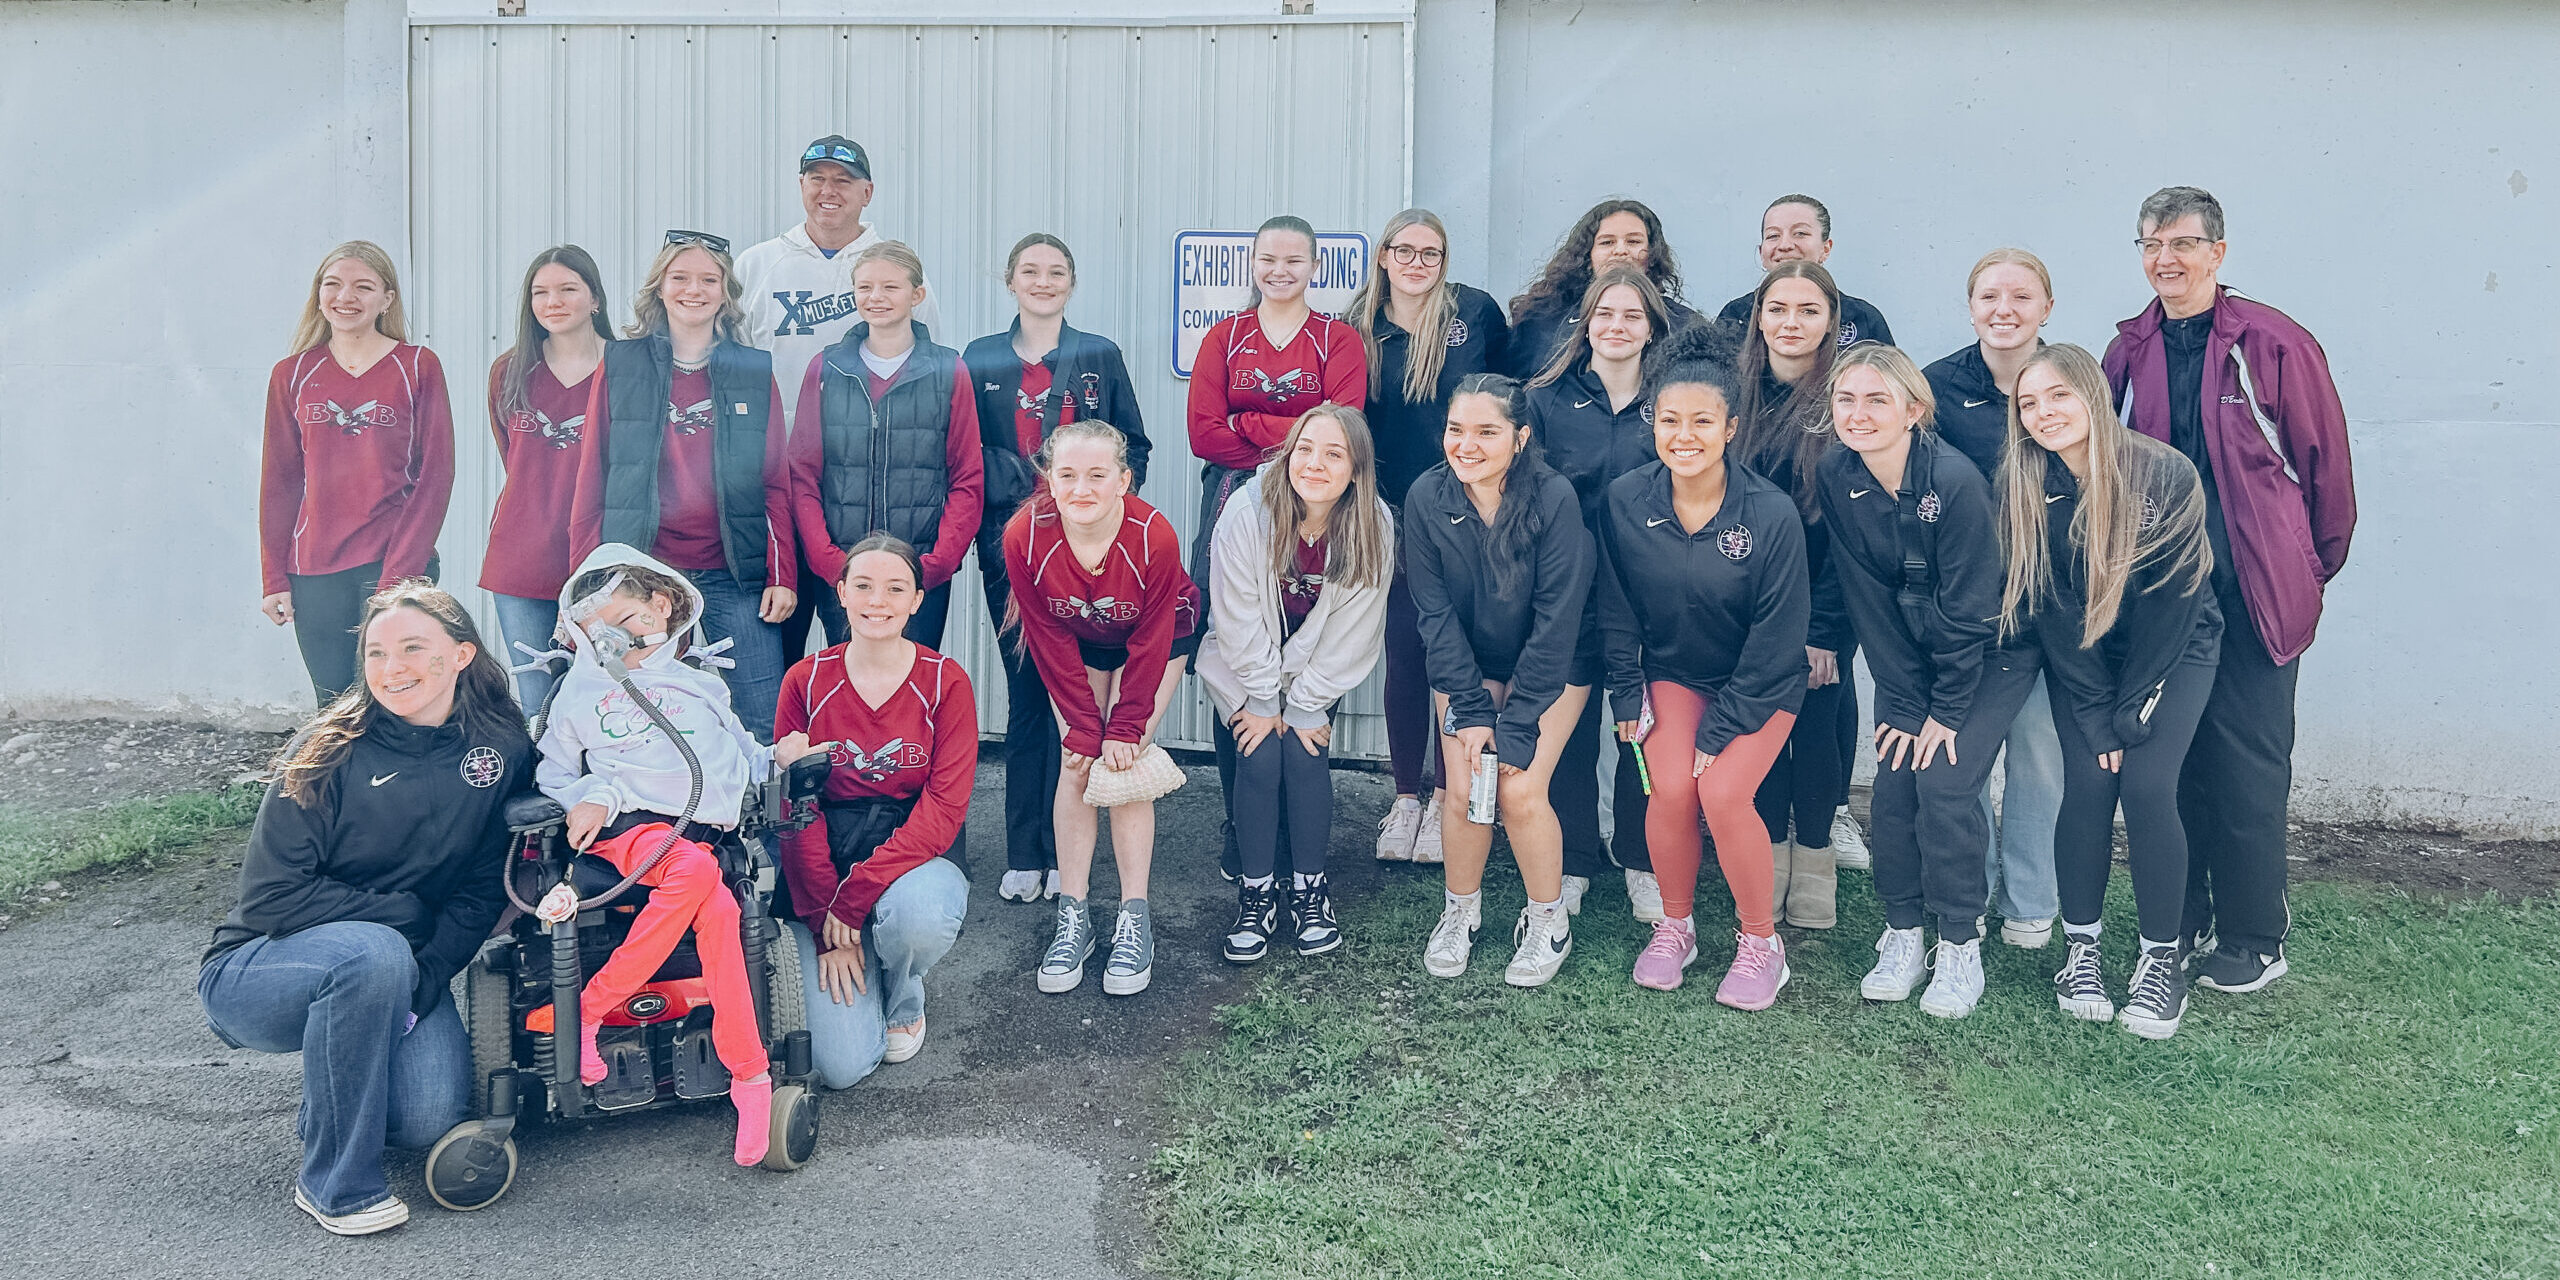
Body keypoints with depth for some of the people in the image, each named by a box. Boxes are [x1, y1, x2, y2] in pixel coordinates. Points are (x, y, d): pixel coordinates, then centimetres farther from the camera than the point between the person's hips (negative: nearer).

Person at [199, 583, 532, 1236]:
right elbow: (272, 896, -14)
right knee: (374, 952, -37)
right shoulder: (330, 751, -13)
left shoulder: (501, 749, -4)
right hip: (254, 972, -2)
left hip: (403, 973, 3)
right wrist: (408, 913, -18)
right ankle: (335, 1183, -19)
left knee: (429, 1116, -25)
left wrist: (423, 977, -18)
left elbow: (482, 892, -3)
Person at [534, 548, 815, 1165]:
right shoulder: (582, 690, 18)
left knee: (713, 907, -36)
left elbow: (738, 762, 32)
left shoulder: (699, 685, 24)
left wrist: (775, 757, 11)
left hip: (704, 830, 2)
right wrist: (586, 801, 1)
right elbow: (551, 772, 22)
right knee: (698, 871, -38)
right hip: (628, 826, -2)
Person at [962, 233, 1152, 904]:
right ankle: (1023, 854, 9)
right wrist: (1016, 487, -7)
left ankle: (1060, 851, 5)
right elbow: (965, 455, 9)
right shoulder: (980, 360, 10)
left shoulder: (1101, 356, 9)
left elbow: (1134, 446, 9)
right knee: (1024, 692, 2)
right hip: (1010, 545, 1)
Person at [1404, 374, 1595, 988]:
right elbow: (1435, 613, -11)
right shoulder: (1427, 498, -17)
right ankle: (1460, 911, 15)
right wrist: (1470, 710, -16)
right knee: (1462, 789, -10)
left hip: (1552, 667, -2)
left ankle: (1548, 922, 9)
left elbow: (1556, 620, -22)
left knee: (1520, 790, -14)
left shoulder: (1554, 498, -25)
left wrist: (1517, 724, -21)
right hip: (1467, 665, 2)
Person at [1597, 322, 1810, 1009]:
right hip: (1673, 672, 2)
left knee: (1722, 791, -22)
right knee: (1670, 786, -20)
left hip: (1760, 685, -2)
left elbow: (1776, 637, -16)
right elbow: (1617, 612, 0)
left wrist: (1722, 730, -16)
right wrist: (1627, 697, -4)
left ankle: (1761, 941, 2)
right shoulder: (1625, 500, -13)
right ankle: (1675, 926, 7)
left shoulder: (1772, 514, -22)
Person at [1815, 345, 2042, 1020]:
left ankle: (1961, 945, 2)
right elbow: (1869, 602, -8)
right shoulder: (1835, 478, -12)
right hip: (1908, 651, 4)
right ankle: (1902, 933, 12)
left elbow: (1970, 608, -19)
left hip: (1989, 653, -4)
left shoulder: (1955, 480, -26)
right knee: (1893, 786, -5)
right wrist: (1904, 702, -9)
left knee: (1944, 785, -14)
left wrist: (1947, 710, -14)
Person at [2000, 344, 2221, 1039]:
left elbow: (2170, 601, -18)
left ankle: (2161, 958, -2)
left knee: (2147, 784, -17)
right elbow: (2051, 606, -11)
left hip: (2176, 649, -2)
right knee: (2088, 781, -14)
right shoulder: (2024, 485, -13)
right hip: (2082, 656, 2)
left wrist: (2131, 715, -17)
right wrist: (2096, 715, -14)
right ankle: (2080, 948, 2)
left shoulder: (2166, 475, -21)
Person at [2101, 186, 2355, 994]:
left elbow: (2325, 461, 0)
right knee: (2168, 758, 10)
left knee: (2247, 766, 3)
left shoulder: (2276, 345, -6)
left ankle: (2255, 939, 15)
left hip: (2252, 594, -4)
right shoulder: (2128, 353, 7)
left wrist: (2313, 568, 7)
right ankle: (2180, 920, 24)